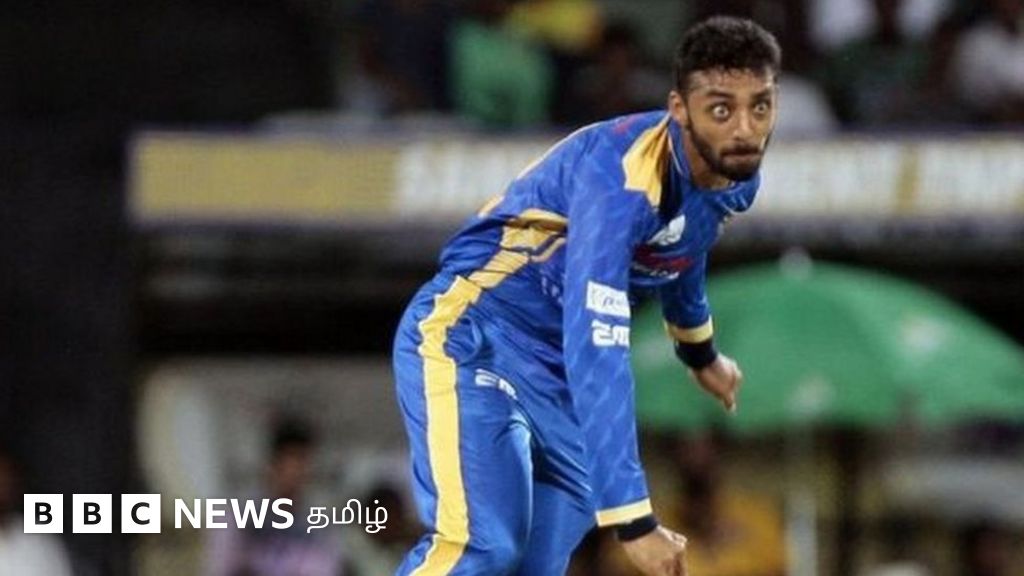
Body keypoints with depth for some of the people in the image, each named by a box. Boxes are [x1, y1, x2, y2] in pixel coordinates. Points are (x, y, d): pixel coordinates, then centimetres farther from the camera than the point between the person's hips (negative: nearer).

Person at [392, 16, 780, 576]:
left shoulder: (732, 173, -5)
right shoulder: (622, 178, -31)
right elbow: (595, 354, -37)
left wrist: (698, 349, 40)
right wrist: (632, 518, -41)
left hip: (550, 367, 8)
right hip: (465, 339, -8)